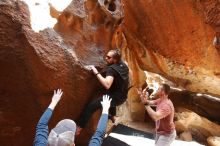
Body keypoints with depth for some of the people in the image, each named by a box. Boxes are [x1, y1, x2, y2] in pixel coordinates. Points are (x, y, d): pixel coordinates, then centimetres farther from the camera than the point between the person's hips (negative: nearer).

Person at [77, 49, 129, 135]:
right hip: (122, 97, 9)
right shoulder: (123, 64, -1)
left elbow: (107, 85, -41)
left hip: (115, 98, -9)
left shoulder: (111, 69, -24)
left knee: (90, 106, -14)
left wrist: (96, 73, -34)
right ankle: (112, 116, 52)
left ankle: (78, 128, -12)